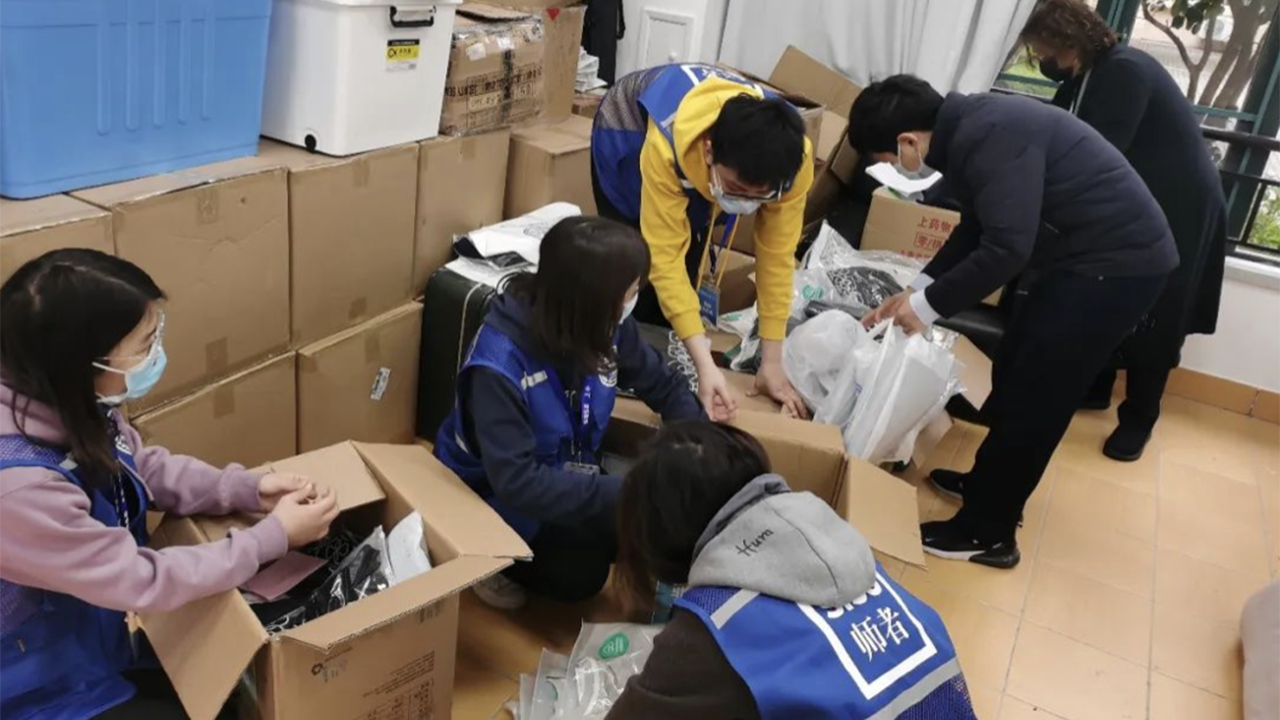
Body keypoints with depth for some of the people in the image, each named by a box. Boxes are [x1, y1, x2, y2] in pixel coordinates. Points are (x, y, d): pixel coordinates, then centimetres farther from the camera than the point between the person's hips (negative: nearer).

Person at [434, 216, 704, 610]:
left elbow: (662, 383, 0)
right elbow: (517, 480, -37)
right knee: (579, 572, -23)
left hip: (565, 469, 6)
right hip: (493, 491, -5)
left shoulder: (602, 324, -16)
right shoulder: (499, 363, -34)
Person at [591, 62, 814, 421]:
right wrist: (705, 364, -48)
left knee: (694, 265, -6)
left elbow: (777, 253, -26)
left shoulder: (792, 156, -36)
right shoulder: (666, 146, -47)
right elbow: (665, 255, -43)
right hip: (629, 130, -3)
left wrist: (772, 361, -22)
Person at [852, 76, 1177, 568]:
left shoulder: (989, 137, -26)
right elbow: (977, 230, 15)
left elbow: (1005, 248, -29)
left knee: (1032, 397, -4)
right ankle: (989, 483, 34)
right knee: (1014, 378, 17)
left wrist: (929, 305, -18)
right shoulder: (968, 127, 6)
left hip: (1117, 262, -10)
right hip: (1080, 255, 10)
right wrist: (917, 290, 9)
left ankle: (988, 533, 8)